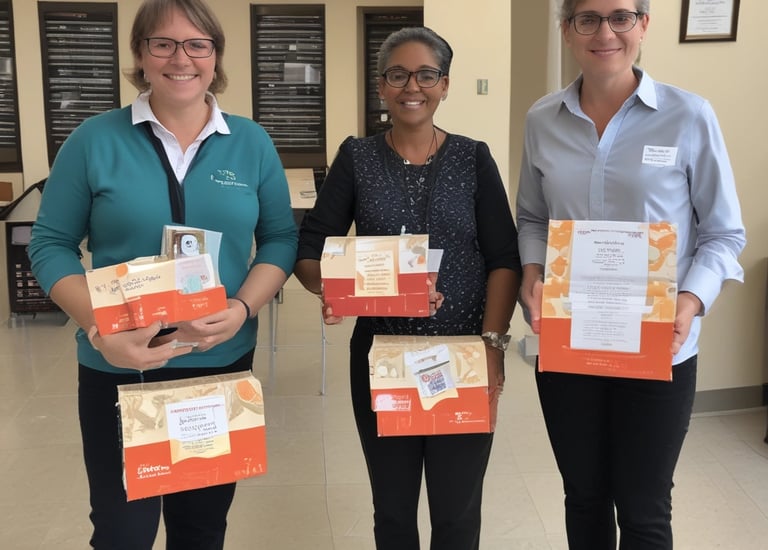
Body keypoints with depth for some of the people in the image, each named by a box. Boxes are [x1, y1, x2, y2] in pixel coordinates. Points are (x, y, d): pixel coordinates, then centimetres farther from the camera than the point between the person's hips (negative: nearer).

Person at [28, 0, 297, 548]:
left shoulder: (251, 143, 1)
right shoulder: (95, 140, -5)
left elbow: (281, 237, 3)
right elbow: (51, 244, -3)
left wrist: (243, 308, -16)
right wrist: (100, 330, -19)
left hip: (223, 365, 2)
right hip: (117, 369, -1)